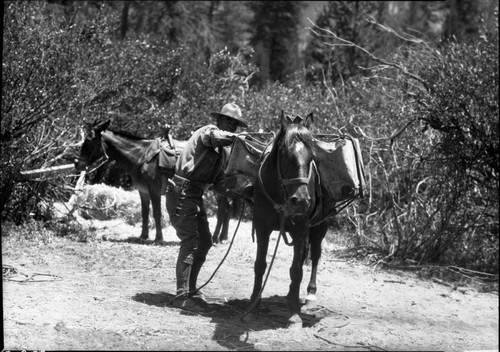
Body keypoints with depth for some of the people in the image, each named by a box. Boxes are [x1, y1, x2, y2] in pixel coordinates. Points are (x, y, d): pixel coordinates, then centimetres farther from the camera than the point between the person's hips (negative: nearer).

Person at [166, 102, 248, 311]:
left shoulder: (223, 152, 18)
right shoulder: (208, 132, -7)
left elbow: (219, 184, 16)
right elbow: (219, 136, -33)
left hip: (196, 196, 10)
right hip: (182, 192, -10)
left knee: (204, 242, 12)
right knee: (190, 242, -13)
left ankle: (190, 289, 23)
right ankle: (182, 296, -13)